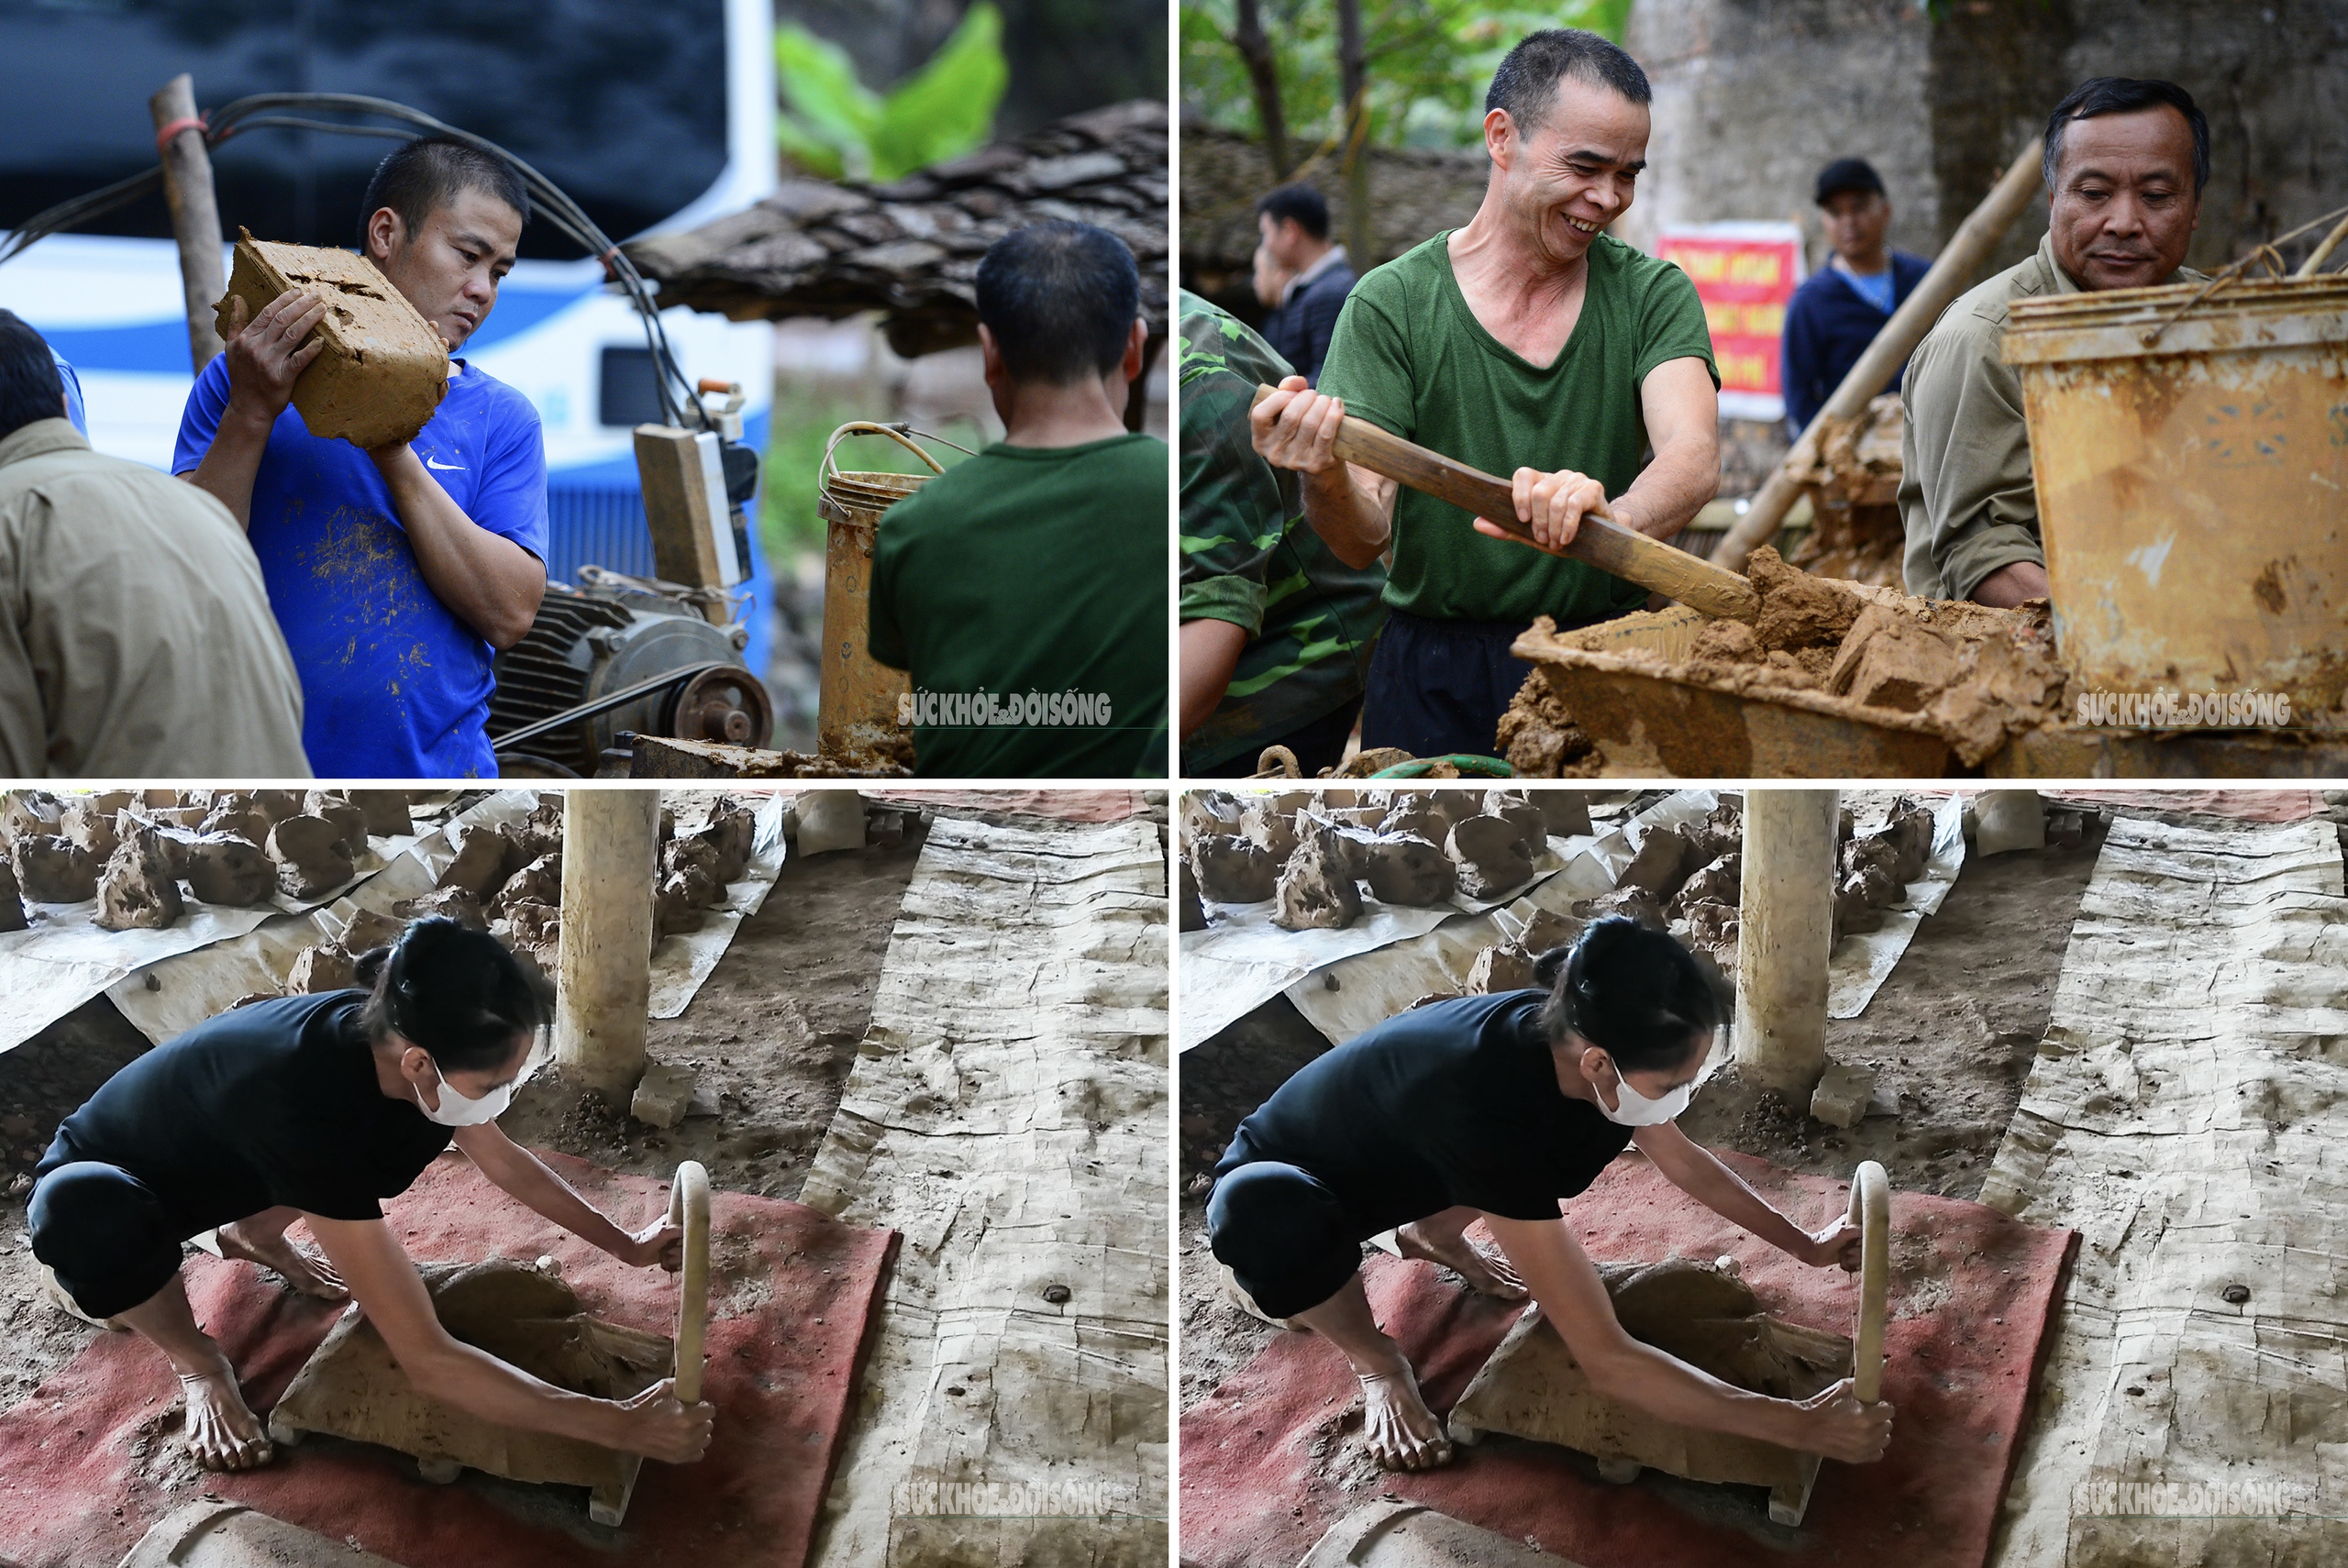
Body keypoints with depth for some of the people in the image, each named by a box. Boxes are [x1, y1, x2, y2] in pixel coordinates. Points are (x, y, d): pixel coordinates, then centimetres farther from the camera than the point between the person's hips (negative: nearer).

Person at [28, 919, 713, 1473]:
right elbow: (428, 1362, -44)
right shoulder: (309, 1102, -44)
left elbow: (505, 1161, 4)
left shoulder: (393, 1037, -22)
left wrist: (624, 1244, 6)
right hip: (100, 1189, -7)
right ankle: (195, 1360, -8)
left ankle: (250, 1236, 19)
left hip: (213, 1171, 7)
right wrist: (621, 1426, -42)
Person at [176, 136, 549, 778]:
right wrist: (250, 415, -17)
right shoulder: (241, 378, 2)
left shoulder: (500, 418, 3)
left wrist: (396, 453, -16)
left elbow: (510, 615, -9)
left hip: (433, 766, 1)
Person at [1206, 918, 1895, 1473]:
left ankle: (1430, 1235, 18)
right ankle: (1374, 1361, -8)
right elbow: (1607, 1362, -42)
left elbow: (1685, 1161, 5)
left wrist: (1803, 1244, 7)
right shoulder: (1489, 1100, -44)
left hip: (1391, 1168, 7)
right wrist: (1801, 1427, -39)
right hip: (1281, 1189, -7)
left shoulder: (1567, 1037, -22)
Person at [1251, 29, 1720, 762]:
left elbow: (1693, 460, -18)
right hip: (1436, 683, -1)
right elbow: (1364, 540, -10)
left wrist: (1607, 516, -40)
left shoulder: (1652, 295, 1)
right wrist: (1326, 482, -34)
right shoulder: (1392, 305, -4)